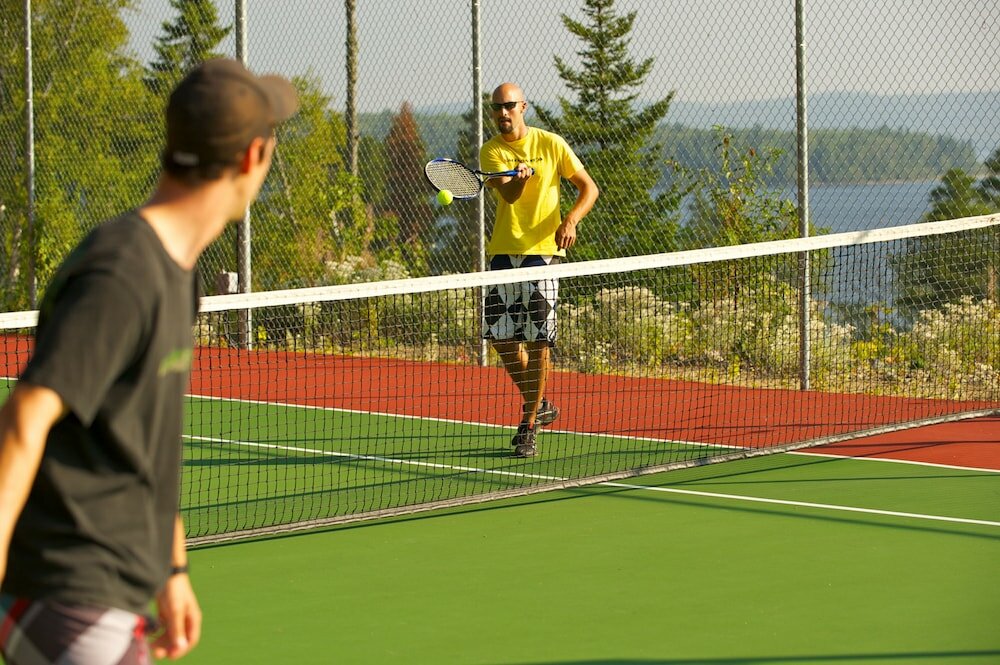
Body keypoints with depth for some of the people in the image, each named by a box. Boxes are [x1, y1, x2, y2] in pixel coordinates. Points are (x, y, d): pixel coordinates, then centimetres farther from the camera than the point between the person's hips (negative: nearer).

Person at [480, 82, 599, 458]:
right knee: (500, 335, 3)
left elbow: (589, 188, 4)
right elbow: (509, 195, -13)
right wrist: (519, 177, -36)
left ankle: (529, 426, 1)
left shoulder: (551, 144, 1)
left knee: (538, 339, -7)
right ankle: (539, 404, 25)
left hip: (543, 248, -3)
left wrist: (570, 221, -13)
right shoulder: (491, 152, 4)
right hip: (503, 250, 3)